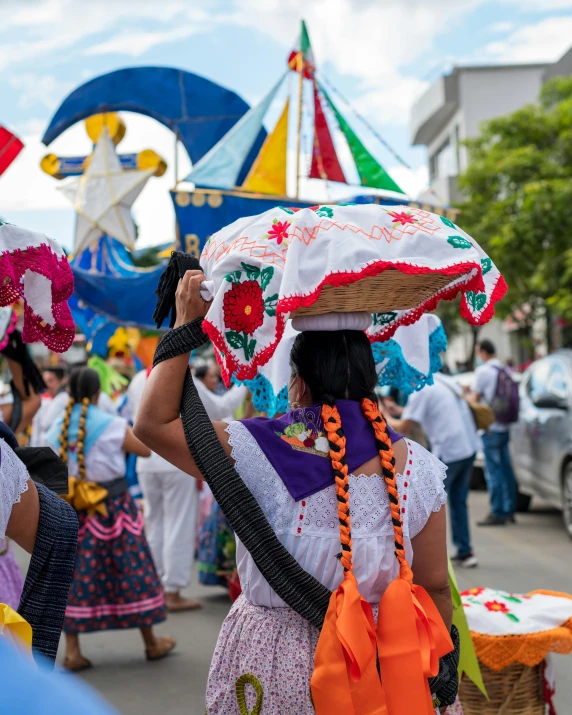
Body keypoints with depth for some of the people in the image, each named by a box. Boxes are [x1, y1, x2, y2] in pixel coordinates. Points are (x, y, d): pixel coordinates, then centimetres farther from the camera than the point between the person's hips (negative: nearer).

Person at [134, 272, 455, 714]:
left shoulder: (262, 453, -18)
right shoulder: (418, 467, -9)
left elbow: (152, 421, -10)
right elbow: (435, 586, -3)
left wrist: (186, 325, -6)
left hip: (275, 669, -2)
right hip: (381, 658, 2)